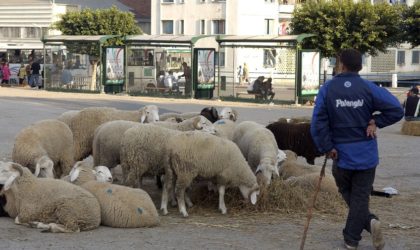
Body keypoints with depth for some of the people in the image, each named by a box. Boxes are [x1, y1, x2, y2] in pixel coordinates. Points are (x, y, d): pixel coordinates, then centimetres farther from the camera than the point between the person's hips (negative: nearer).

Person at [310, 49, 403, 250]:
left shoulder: (327, 89, -6)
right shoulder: (369, 88, -7)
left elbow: (318, 123, -10)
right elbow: (396, 109, -14)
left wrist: (327, 147, -2)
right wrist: (375, 122, -3)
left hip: (341, 154, 0)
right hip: (367, 155, 0)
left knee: (347, 194, 18)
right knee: (360, 196, 8)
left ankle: (368, 221, 1)